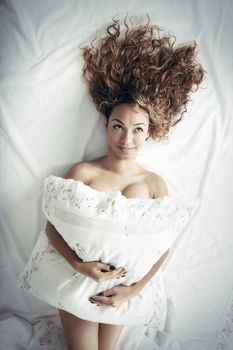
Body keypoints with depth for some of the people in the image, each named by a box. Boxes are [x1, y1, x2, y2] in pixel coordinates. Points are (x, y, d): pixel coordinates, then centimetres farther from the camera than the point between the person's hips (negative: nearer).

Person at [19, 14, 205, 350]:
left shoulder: (155, 183, -11)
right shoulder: (83, 171, -15)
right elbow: (52, 227, -11)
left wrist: (133, 289, -11)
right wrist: (81, 266, -24)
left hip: (123, 285, 2)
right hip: (78, 280, -1)